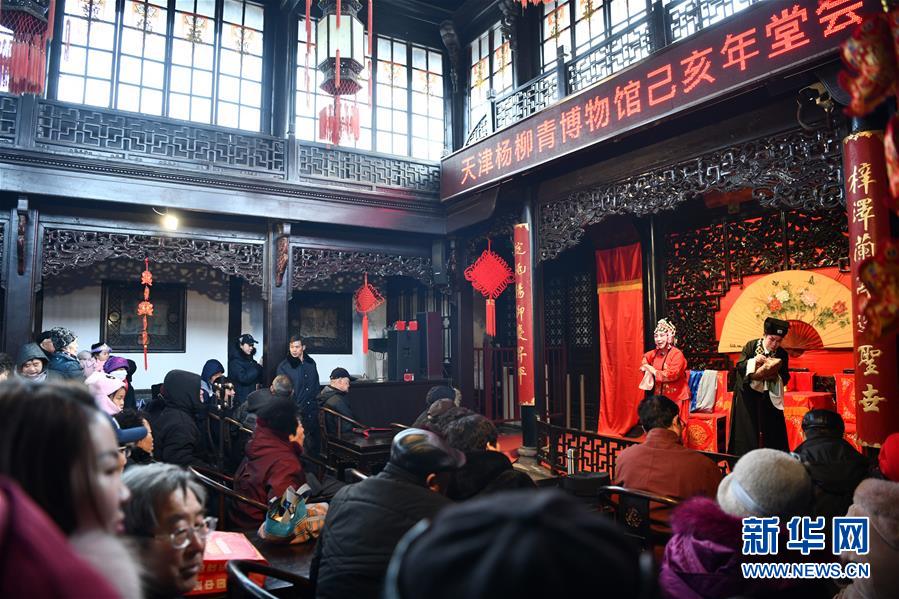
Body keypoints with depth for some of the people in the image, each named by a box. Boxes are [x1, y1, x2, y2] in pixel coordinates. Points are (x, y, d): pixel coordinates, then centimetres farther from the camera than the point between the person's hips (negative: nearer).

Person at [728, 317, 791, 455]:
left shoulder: (782, 354, 0)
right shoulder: (751, 346, -5)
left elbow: (785, 378, -1)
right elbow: (739, 366, -8)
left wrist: (775, 377, -21)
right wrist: (753, 361, -25)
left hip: (769, 399, 2)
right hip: (747, 398, -2)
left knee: (770, 433, 1)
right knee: (747, 432, -1)